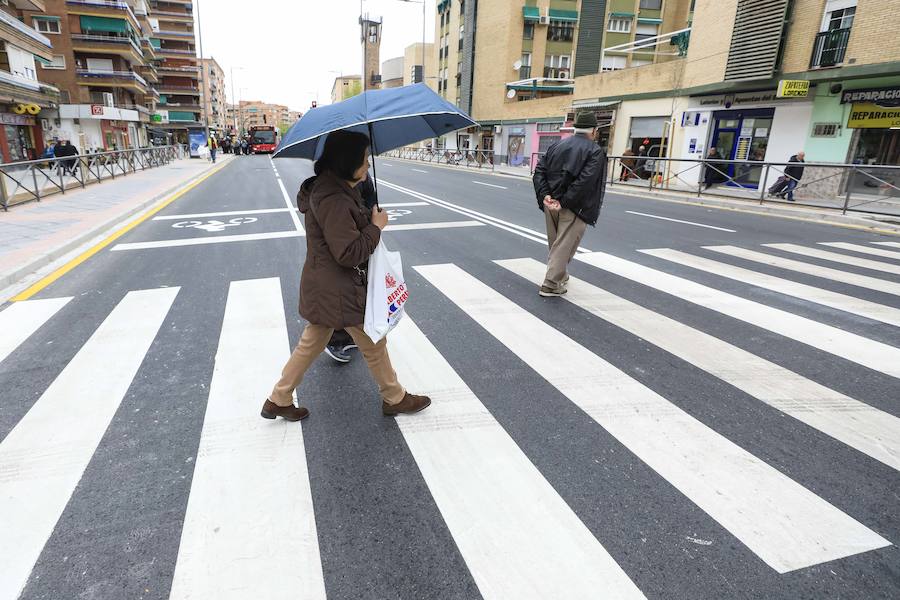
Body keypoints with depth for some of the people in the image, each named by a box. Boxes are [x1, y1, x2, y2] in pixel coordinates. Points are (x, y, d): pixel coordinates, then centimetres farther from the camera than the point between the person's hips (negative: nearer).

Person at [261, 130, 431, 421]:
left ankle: (278, 400, 32)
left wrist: (369, 219, 7)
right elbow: (349, 253, -26)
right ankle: (395, 399, 29)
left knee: (311, 343, 21)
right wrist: (376, 226, -16)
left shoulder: (330, 188, 8)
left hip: (323, 288, 10)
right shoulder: (333, 200, -26)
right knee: (374, 344, 9)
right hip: (338, 291, -10)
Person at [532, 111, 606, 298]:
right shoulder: (596, 152, -5)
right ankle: (551, 285, 0)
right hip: (574, 207, -6)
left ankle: (559, 276, 37)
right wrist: (564, 202, -18)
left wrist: (544, 195, -6)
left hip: (551, 203, 6)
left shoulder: (557, 146, 11)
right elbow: (585, 181, -19)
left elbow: (539, 170, 2)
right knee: (564, 246, 0)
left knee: (555, 243, 19)